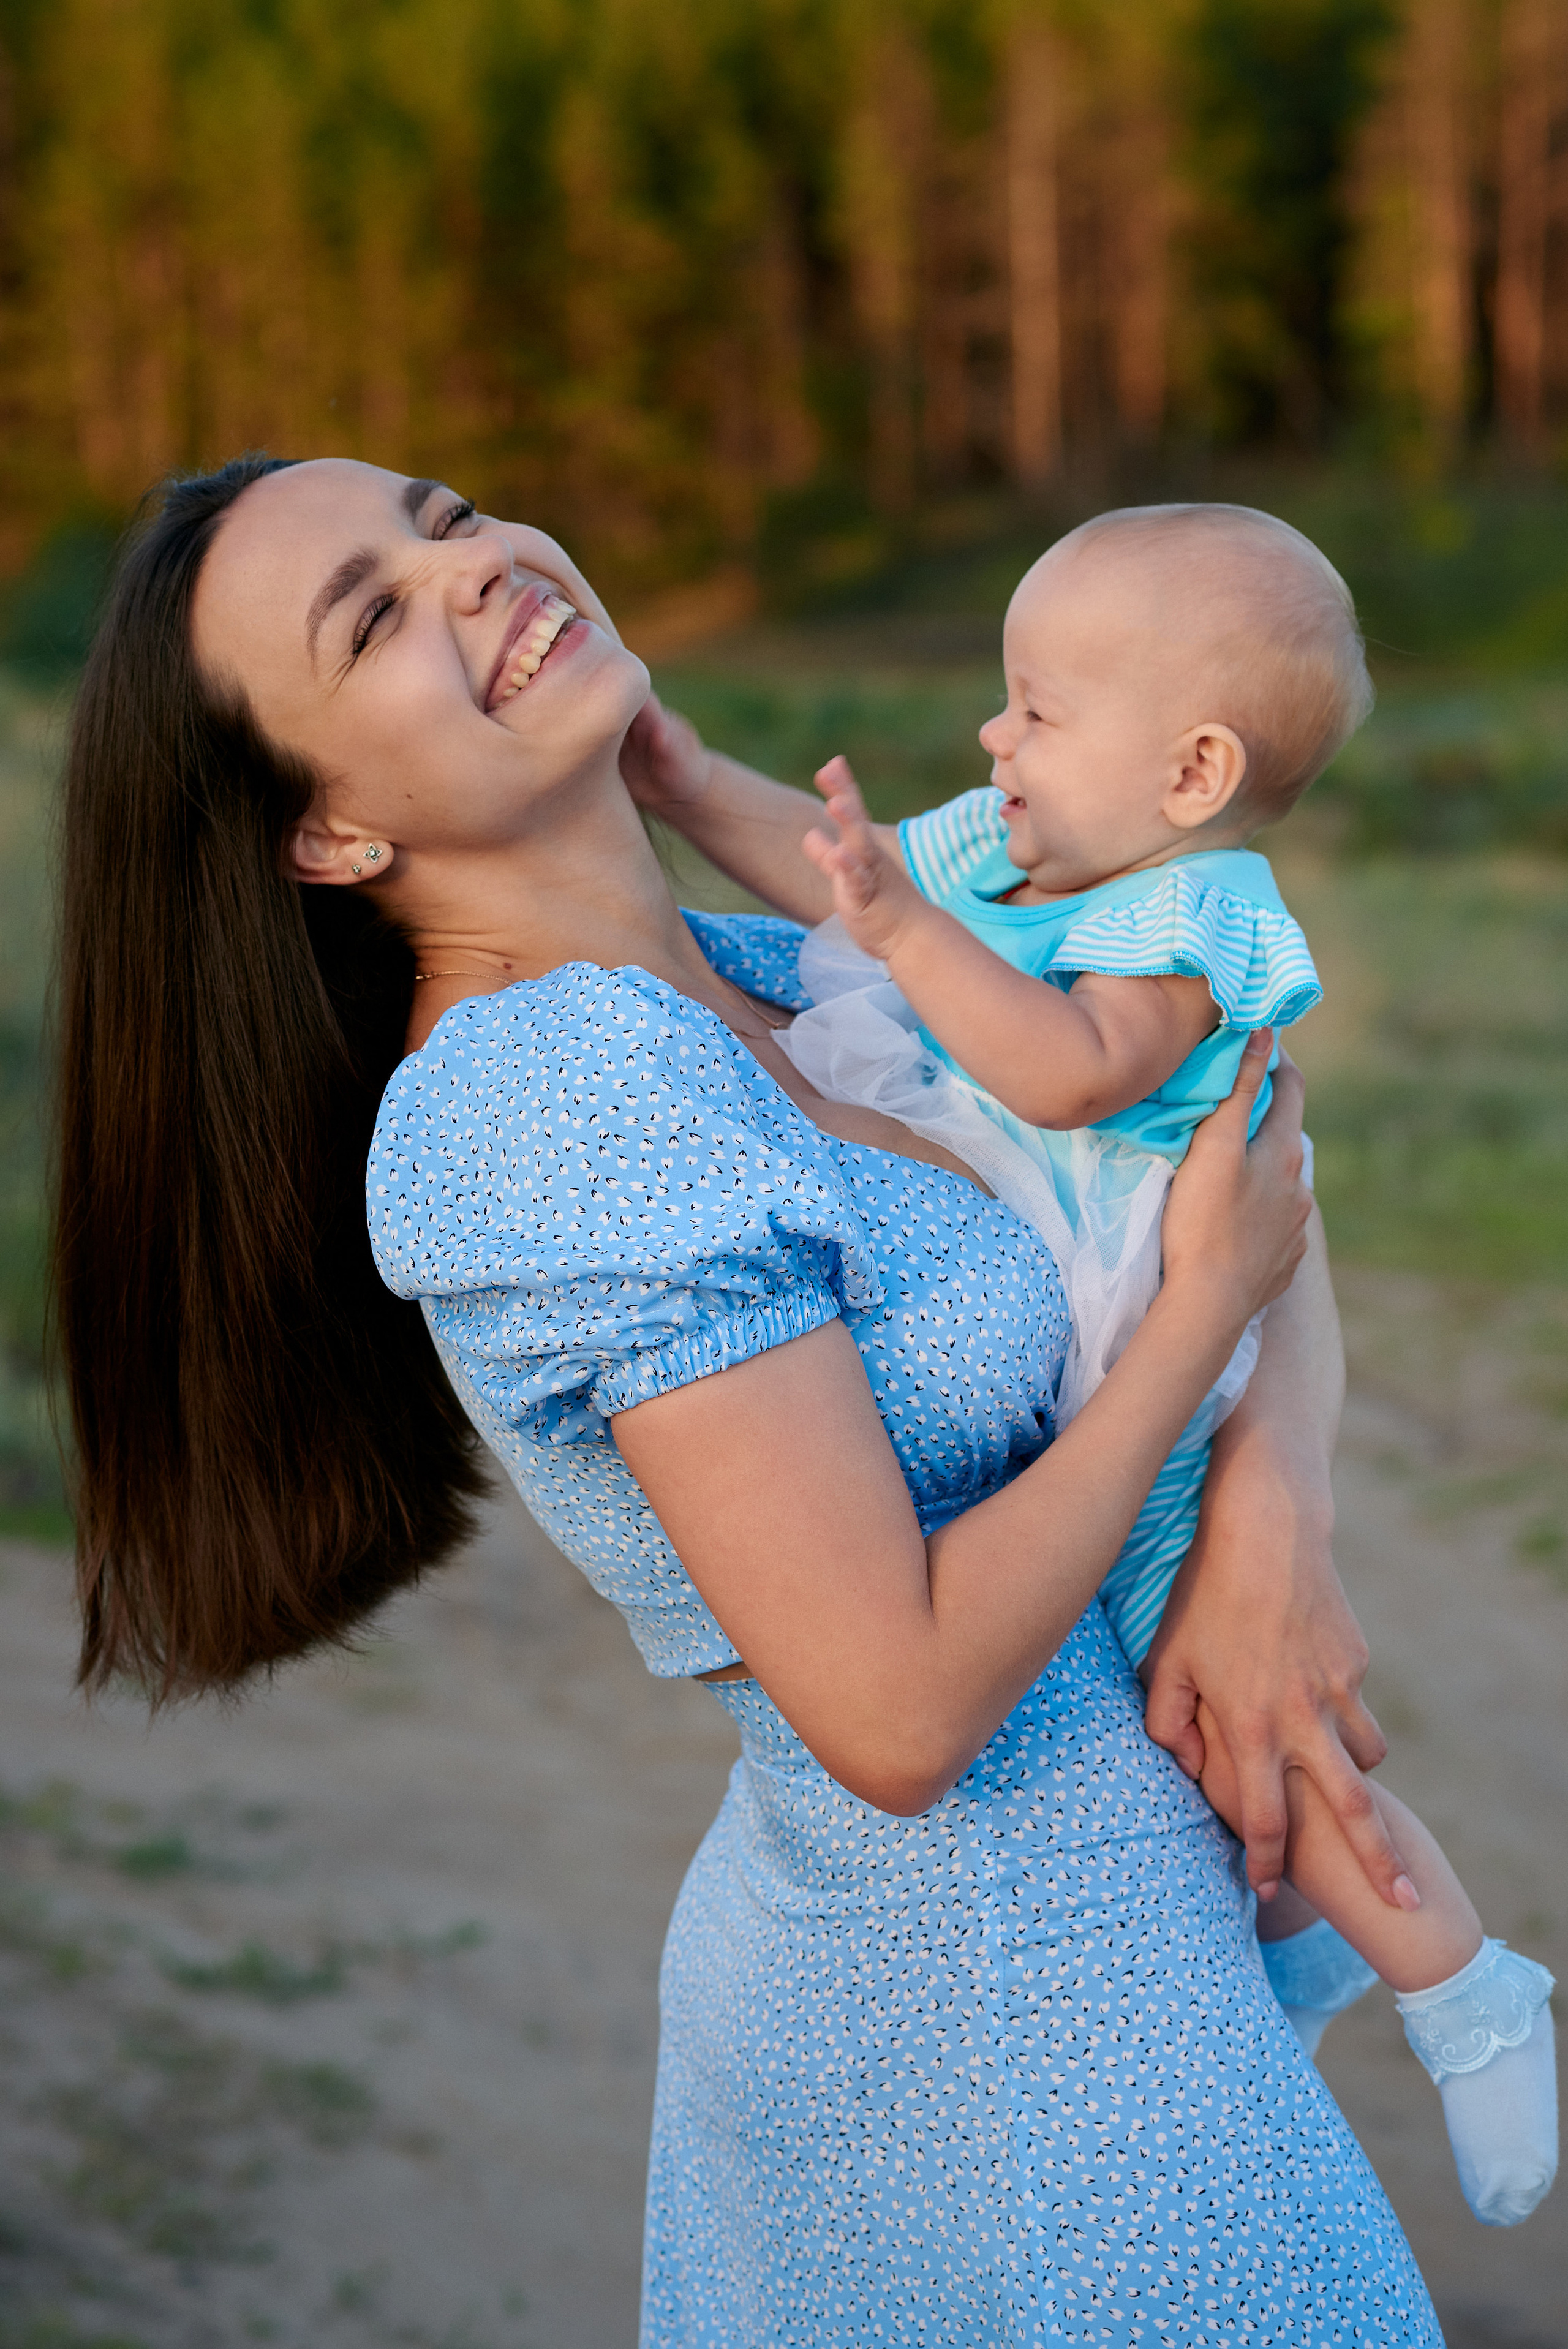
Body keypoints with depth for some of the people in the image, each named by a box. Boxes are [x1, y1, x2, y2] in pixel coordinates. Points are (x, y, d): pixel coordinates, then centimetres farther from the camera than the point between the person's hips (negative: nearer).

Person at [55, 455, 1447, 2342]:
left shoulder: (755, 986, 2)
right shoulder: (577, 1092, -24)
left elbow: (1265, 1202, 8)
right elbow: (899, 1717, -26)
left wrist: (1270, 1516, -13)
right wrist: (1206, 1300, -15)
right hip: (1010, 2029, -8)